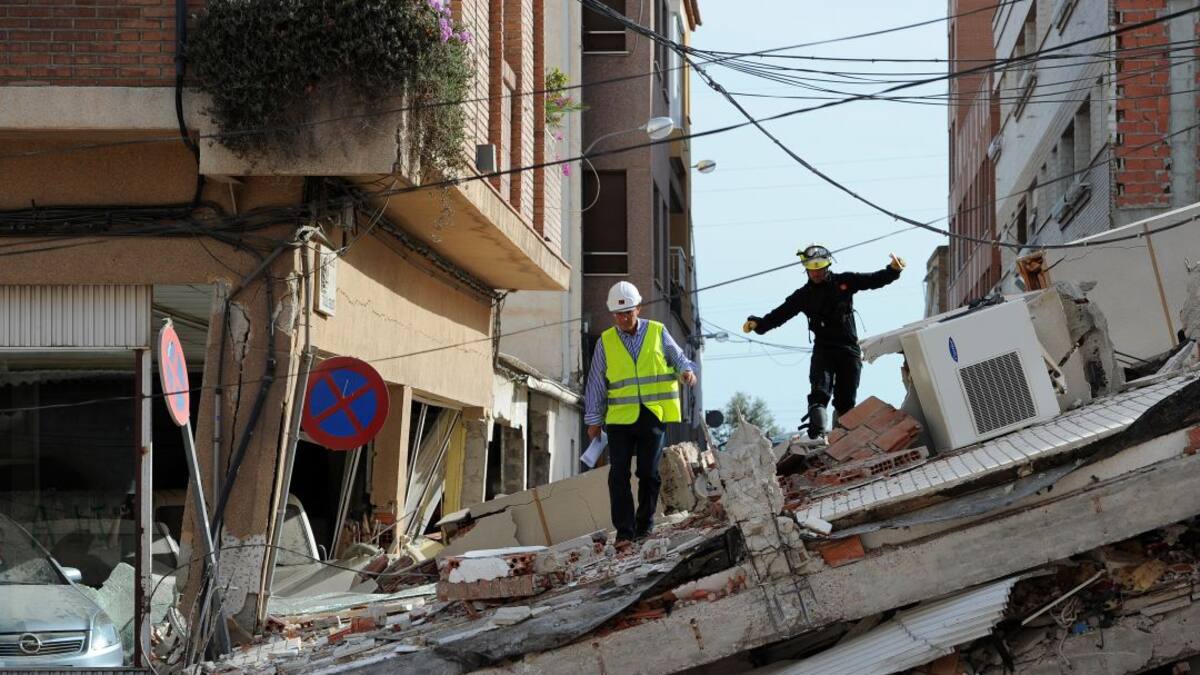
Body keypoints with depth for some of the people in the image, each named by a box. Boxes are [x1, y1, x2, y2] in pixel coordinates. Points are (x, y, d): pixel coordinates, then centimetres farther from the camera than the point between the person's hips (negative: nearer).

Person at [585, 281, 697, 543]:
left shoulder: (658, 333, 5)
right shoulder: (605, 342, 6)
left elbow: (679, 359, 9)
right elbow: (596, 384, 9)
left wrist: (687, 371, -15)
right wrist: (594, 420, 7)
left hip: (653, 416, 0)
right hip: (619, 418, 1)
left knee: (649, 473, 3)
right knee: (619, 474, -4)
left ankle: (645, 525, 15)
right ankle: (624, 529, 1)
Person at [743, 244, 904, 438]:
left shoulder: (845, 281, 7)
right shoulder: (804, 295, 8)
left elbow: (874, 280, 8)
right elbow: (780, 314, 3)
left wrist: (893, 270, -8)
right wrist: (758, 324, -12)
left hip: (849, 349, 1)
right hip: (823, 349, 0)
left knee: (846, 402, 2)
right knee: (819, 393, -20)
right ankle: (817, 435, -31)